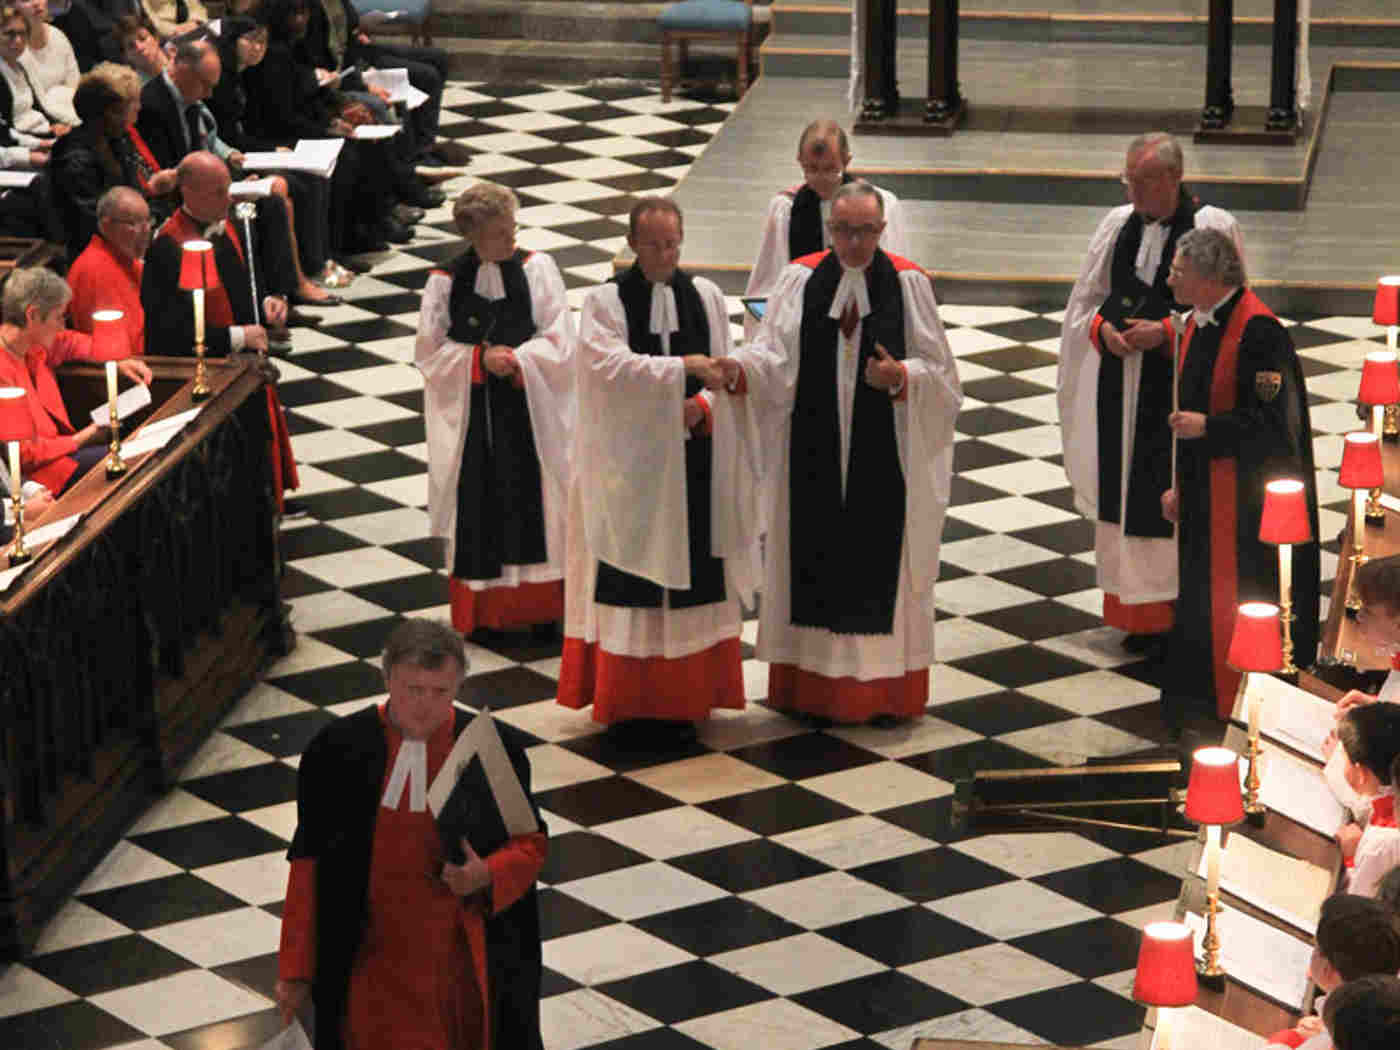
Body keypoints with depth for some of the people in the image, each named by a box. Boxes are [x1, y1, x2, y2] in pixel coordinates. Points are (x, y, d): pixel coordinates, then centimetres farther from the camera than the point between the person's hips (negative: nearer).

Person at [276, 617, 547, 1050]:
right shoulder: (337, 750, -8)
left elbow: (531, 844, 2)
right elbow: (308, 860, -2)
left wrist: (487, 874, -21)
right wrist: (296, 969, -2)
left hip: (465, 959, 0)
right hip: (373, 959, 0)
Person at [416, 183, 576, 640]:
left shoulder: (536, 269, -2)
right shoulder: (446, 281, -2)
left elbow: (559, 343, -5)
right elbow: (430, 352, -1)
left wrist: (515, 360, -18)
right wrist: (480, 359, -15)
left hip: (531, 412, 0)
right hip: (471, 417, 0)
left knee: (535, 507, 4)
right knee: (480, 512, 5)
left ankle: (540, 607, 16)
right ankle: (480, 610, 16)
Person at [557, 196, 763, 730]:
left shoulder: (706, 296, 7)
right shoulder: (605, 301, -4)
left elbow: (724, 371, 7)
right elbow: (612, 365, -20)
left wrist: (703, 407, -13)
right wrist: (683, 367, -30)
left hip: (695, 459, 3)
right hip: (629, 461, -3)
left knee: (690, 575, 5)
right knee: (632, 579, -1)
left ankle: (683, 695, 15)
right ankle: (628, 699, 6)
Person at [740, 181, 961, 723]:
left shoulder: (908, 284, 0)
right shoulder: (802, 280, 2)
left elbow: (938, 371, 0)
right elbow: (774, 357, -5)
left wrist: (901, 376, -20)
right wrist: (735, 366, -25)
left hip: (885, 455, -1)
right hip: (816, 454, 1)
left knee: (880, 561, 2)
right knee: (817, 558, 4)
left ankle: (881, 687, 12)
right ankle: (812, 684, 14)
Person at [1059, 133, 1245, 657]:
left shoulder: (1212, 228, -7)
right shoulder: (1118, 225, 9)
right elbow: (1085, 299, 15)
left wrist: (1164, 332, -17)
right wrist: (1104, 328, -6)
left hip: (1181, 387, -5)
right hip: (1120, 387, 5)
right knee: (1124, 495, 8)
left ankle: (1178, 616, 5)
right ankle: (1139, 615, 17)